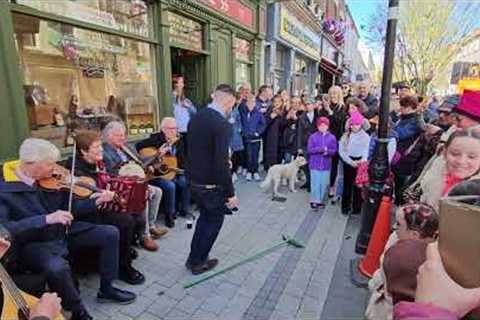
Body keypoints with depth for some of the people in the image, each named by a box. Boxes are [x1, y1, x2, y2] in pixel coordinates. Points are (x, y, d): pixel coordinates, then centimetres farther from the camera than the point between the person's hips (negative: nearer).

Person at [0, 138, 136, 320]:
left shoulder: (52, 180, -4)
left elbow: (70, 208, 3)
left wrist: (96, 201, -13)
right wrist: (47, 219, -37)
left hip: (64, 232, 6)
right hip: (34, 243, -5)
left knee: (110, 233, -2)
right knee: (58, 267, -36)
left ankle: (106, 290, 13)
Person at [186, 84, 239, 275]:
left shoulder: (196, 118, 2)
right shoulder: (222, 125, -23)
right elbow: (222, 164, -25)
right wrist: (230, 193, -17)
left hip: (194, 180, 8)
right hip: (212, 185, -8)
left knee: (205, 217, 27)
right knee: (213, 222, 15)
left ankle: (194, 258, 40)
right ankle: (198, 263, 31)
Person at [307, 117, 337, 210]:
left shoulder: (332, 137, 2)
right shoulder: (313, 137, -2)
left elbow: (334, 150, 1)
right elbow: (310, 149, -8)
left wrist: (327, 151, -20)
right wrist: (321, 149, -19)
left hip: (326, 164, 2)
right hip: (315, 164, -2)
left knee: (324, 184, 6)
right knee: (315, 183, 0)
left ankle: (320, 200, 20)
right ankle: (314, 201, 11)